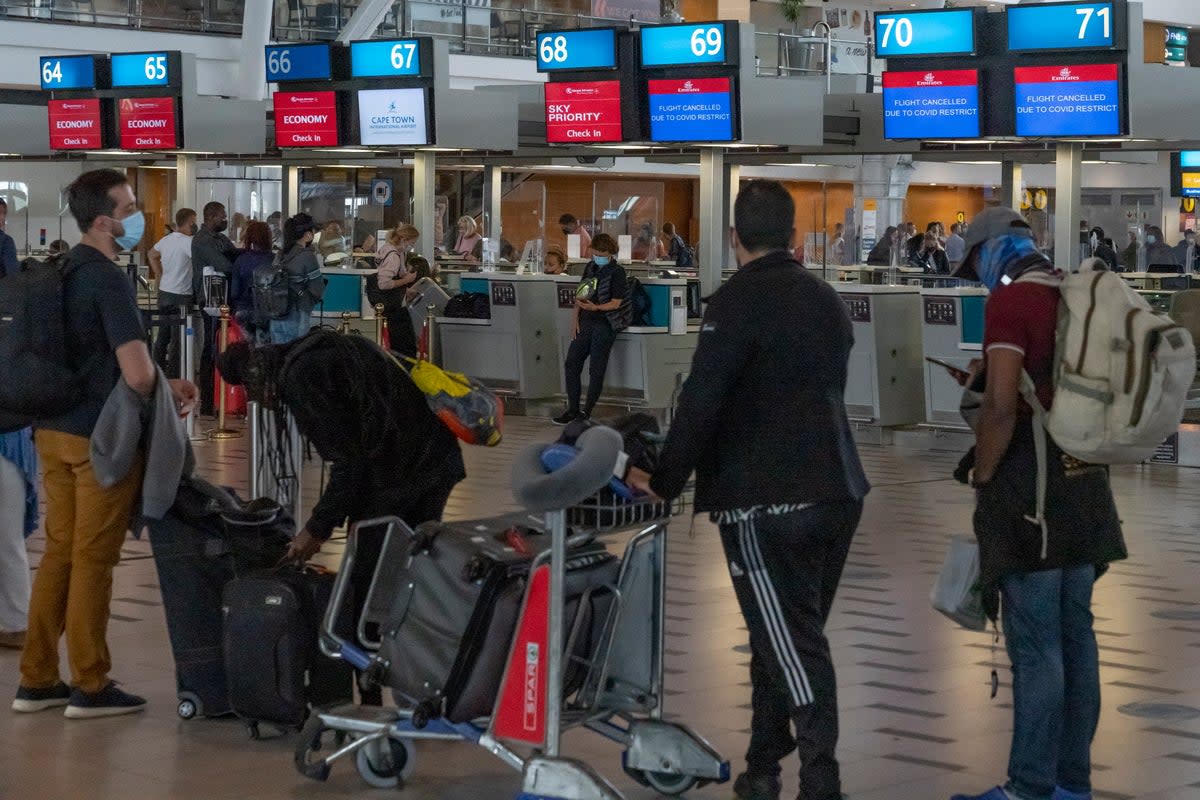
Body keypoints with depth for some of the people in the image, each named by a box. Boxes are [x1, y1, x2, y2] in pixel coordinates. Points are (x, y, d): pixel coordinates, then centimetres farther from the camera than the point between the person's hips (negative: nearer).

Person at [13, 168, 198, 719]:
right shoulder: (110, 281, -19)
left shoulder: (66, 272, 9)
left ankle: (37, 680, 19)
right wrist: (164, 394, -6)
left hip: (53, 430, 8)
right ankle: (90, 687, 11)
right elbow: (137, 374, -28)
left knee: (59, 551, 14)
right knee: (93, 559, 1)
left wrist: (164, 385, 14)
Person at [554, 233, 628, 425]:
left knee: (596, 369, -2)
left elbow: (615, 303, -13)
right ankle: (573, 409, 13)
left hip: (605, 324, -7)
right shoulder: (590, 267, 11)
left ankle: (586, 412, 5)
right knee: (572, 362, 5)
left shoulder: (617, 272, -9)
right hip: (586, 322, 7)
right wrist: (576, 319, 6)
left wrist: (595, 307, -28)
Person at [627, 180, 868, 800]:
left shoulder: (735, 304, -11)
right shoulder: (827, 300, 12)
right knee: (786, 638, 16)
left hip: (763, 501, -7)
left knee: (791, 645, -5)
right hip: (837, 492, 7)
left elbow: (700, 402, -15)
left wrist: (664, 481, -5)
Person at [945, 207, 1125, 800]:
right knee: (1075, 635, 11)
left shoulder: (1010, 299, -13)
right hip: (1081, 483, 8)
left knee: (1035, 644, -5)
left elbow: (1002, 407, -21)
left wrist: (980, 473, -8)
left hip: (1032, 489, -8)